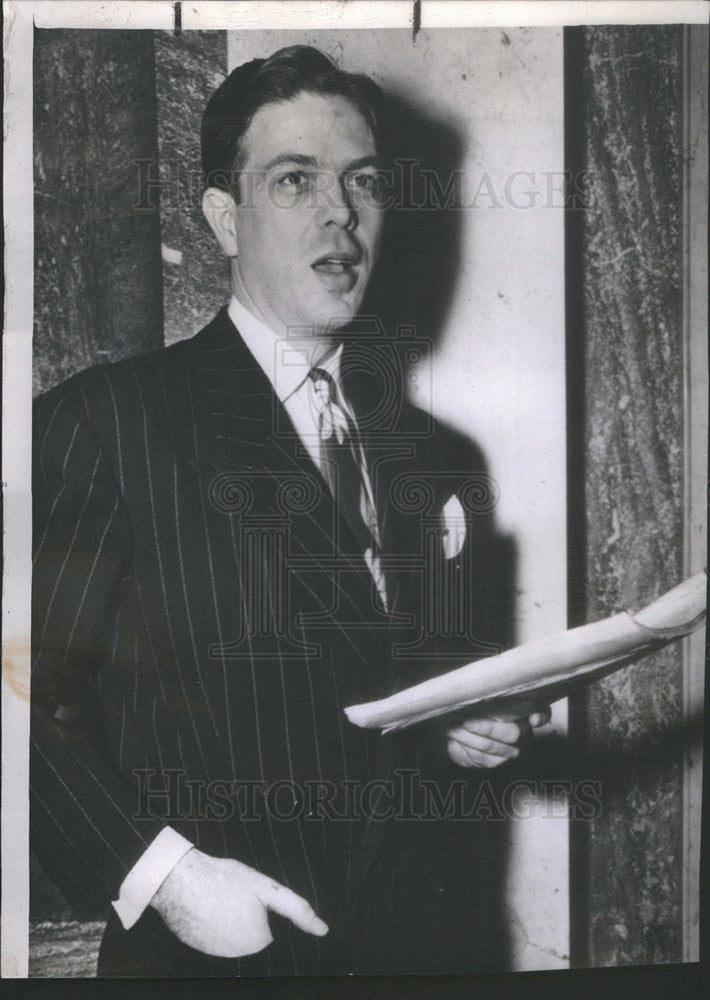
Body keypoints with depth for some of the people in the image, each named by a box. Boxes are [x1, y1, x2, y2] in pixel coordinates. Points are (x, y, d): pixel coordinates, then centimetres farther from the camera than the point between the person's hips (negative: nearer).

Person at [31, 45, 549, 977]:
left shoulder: (415, 444, 6)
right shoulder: (105, 420, -12)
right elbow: (28, 698, -14)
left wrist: (473, 725, -2)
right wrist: (159, 871, -20)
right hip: (205, 948, -5)